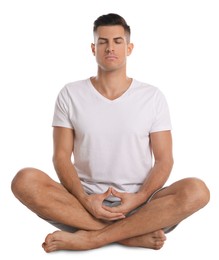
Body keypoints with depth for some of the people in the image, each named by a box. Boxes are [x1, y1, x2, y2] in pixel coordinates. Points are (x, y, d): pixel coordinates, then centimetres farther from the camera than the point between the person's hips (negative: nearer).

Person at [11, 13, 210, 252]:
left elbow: (164, 160, 2)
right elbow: (61, 156, 1)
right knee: (25, 181, -26)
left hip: (138, 205, 0)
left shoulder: (153, 97, 4)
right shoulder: (70, 95, 5)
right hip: (84, 203, 0)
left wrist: (138, 199, -16)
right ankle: (134, 234, -23)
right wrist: (85, 200, -16)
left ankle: (89, 237, -23)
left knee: (196, 191, -27)